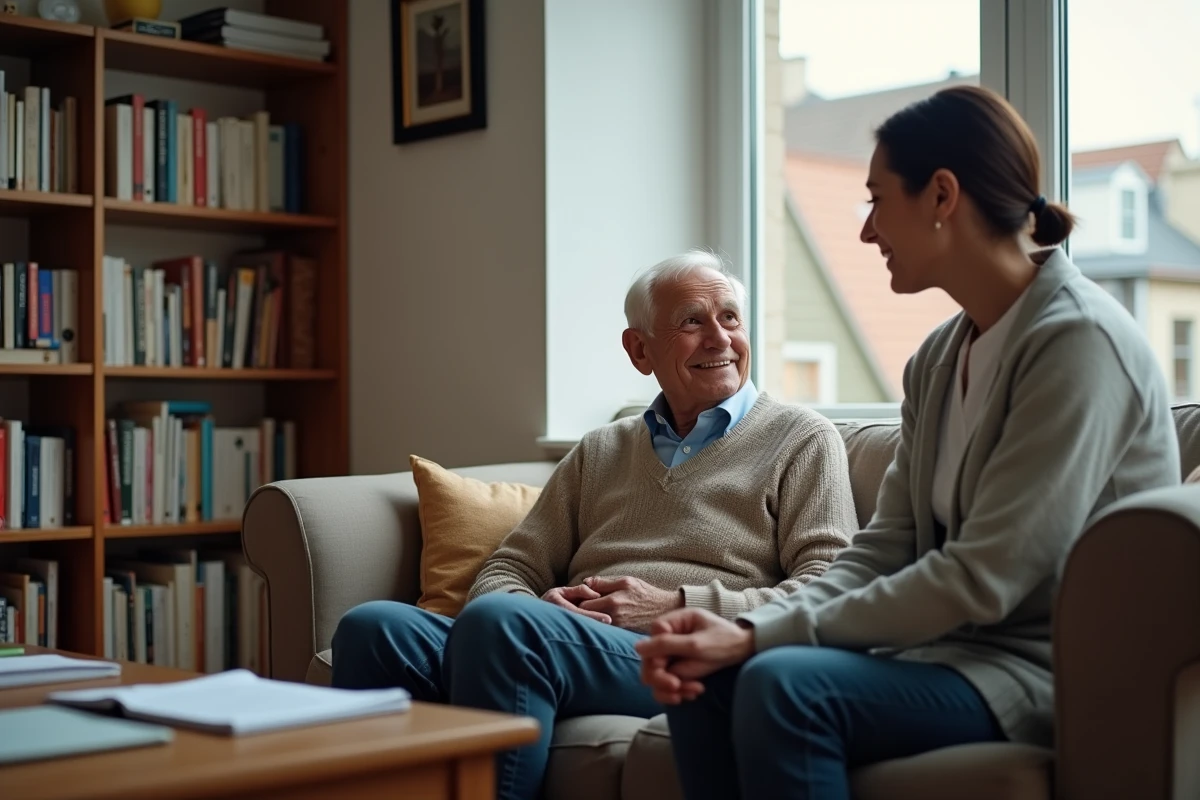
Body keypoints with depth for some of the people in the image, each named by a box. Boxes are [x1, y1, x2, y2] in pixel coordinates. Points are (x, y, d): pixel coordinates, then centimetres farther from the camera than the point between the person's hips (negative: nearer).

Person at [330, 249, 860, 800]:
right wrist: (536, 608, -5)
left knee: (501, 622, -34)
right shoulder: (599, 453, 27)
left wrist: (676, 606, -9)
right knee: (373, 625, -23)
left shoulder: (802, 440, 13)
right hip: (560, 647, 5)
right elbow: (509, 568, 21)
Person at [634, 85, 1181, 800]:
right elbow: (884, 549, 7)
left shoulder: (1079, 341, -16)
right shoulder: (938, 360, 11)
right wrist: (746, 632, -11)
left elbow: (983, 580, -21)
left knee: (786, 685, -28)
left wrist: (764, 636, -18)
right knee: (707, 680, -7)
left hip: (1055, 668, -8)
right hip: (963, 648, 8)